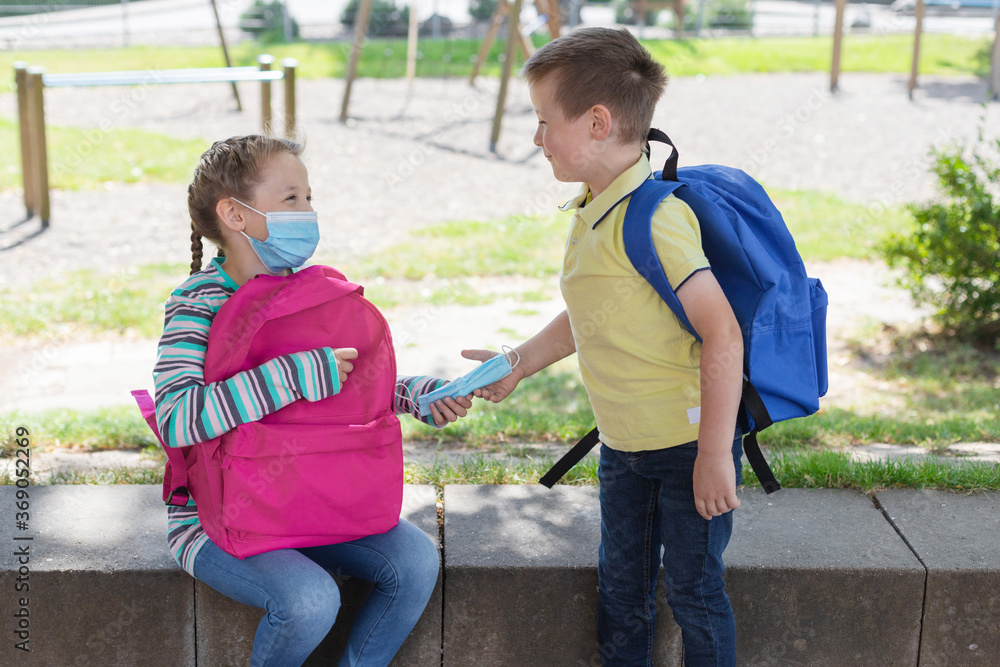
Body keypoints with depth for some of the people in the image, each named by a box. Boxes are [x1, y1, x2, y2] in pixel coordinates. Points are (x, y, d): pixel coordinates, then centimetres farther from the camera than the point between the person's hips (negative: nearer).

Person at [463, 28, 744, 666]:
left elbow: (723, 333, -28)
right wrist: (517, 364, 18)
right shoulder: (594, 212, 5)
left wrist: (714, 458, -26)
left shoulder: (652, 218, -25)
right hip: (623, 443, 9)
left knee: (693, 590, 7)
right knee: (621, 588, 20)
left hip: (692, 442, -9)